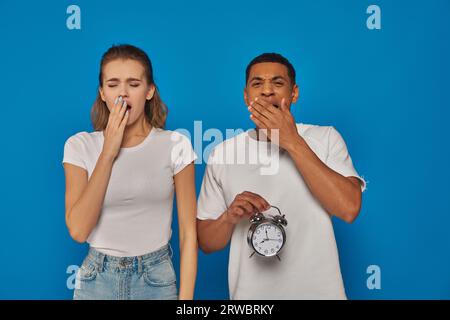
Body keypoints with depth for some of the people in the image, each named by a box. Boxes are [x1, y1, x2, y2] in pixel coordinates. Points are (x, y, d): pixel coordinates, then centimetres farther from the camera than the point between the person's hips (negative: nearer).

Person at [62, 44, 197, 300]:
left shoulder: (175, 145, -8)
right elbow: (78, 230, -15)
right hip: (96, 279, 1)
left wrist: (186, 298, -10)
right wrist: (109, 152, -17)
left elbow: (188, 232, -5)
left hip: (157, 279, -1)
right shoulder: (80, 146, -4)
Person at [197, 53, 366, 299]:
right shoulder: (222, 153, -1)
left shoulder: (326, 138, -5)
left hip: (317, 291, -1)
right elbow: (206, 242, 2)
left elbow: (349, 208, -20)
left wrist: (292, 142, -20)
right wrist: (229, 217, -19)